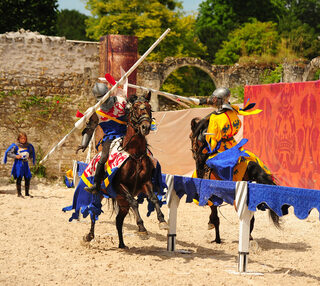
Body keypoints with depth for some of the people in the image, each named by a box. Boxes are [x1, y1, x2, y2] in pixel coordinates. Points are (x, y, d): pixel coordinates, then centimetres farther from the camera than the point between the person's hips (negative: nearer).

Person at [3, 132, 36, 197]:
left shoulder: (28, 146, 9)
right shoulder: (16, 146, -3)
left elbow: (32, 153, 25)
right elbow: (8, 153, -4)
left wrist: (30, 157, 4)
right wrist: (15, 156, -16)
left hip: (25, 164, 4)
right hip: (18, 164, -4)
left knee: (28, 178, 2)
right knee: (19, 178, -5)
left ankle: (27, 193, 14)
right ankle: (19, 193, 2)